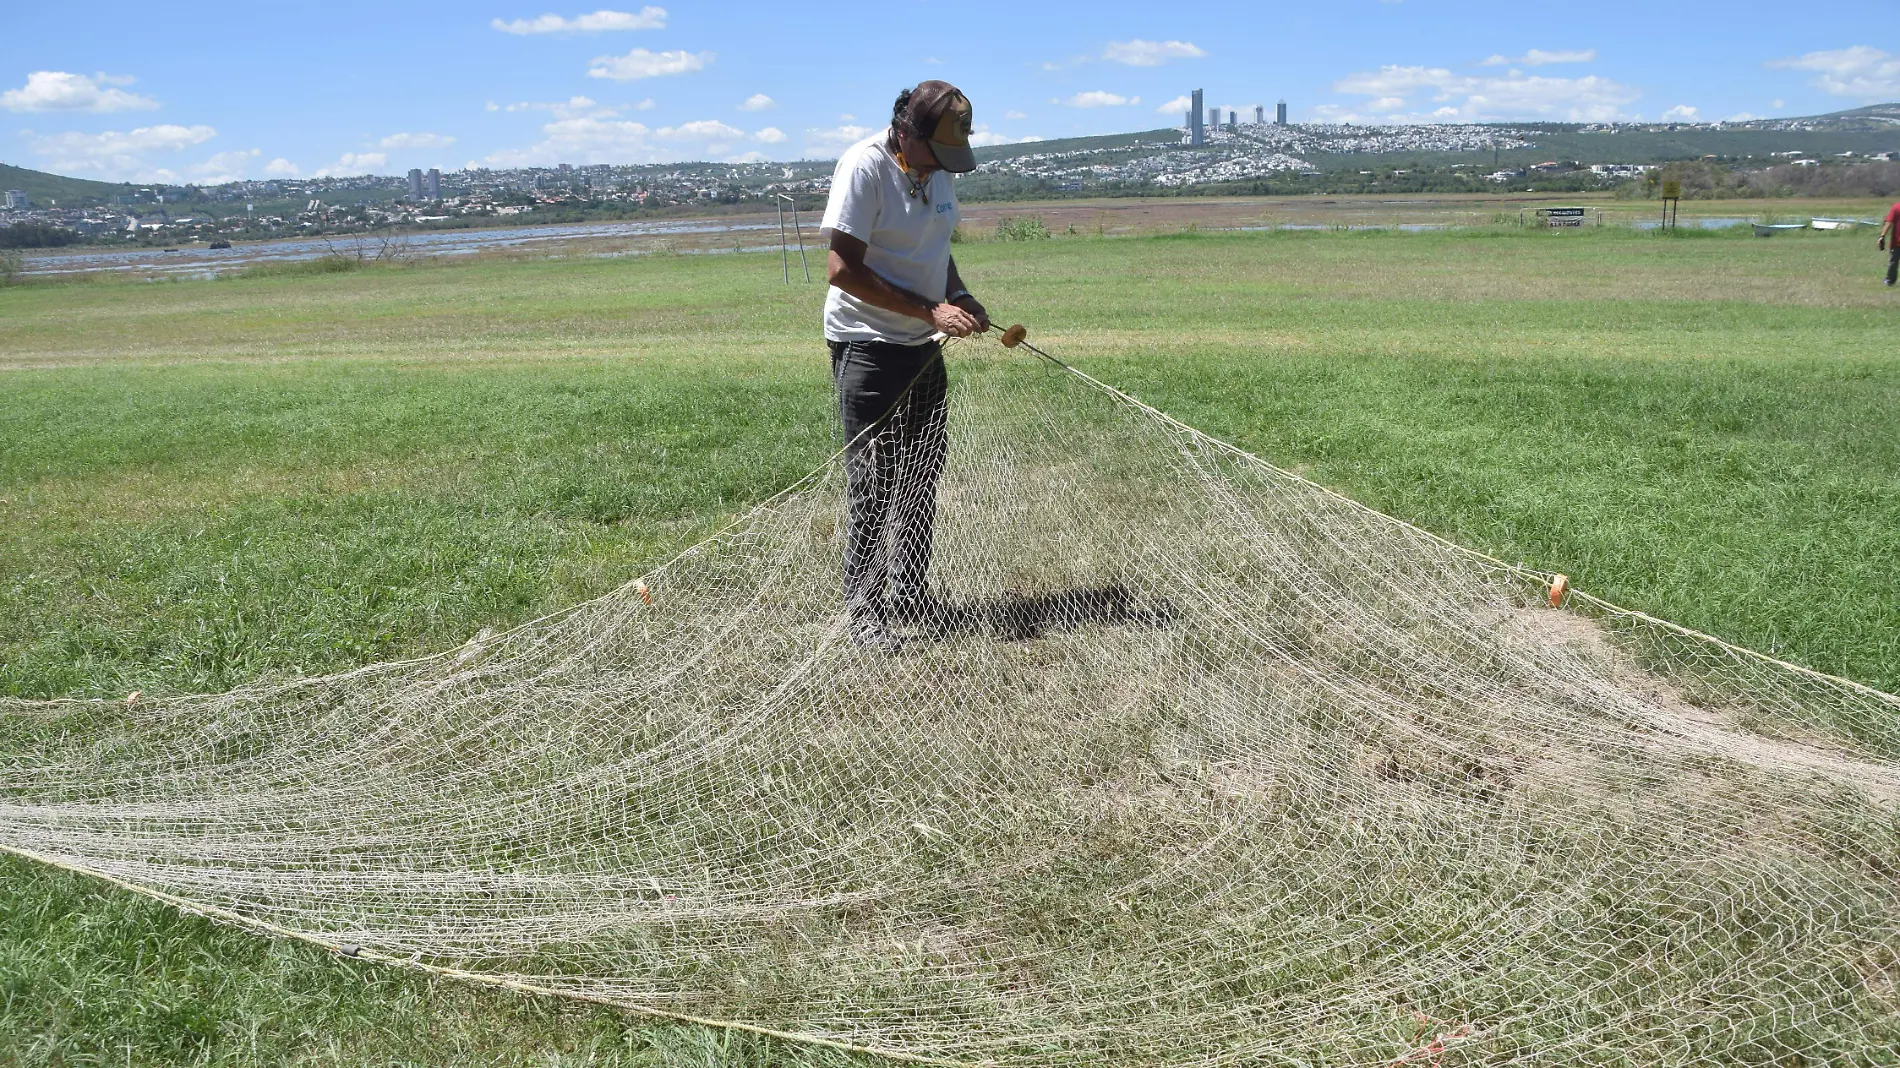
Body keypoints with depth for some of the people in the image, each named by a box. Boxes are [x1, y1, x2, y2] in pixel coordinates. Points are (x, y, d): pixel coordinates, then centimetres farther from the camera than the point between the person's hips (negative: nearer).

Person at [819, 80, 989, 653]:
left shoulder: (938, 168, 8)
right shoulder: (864, 166, -16)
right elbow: (842, 268, -21)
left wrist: (959, 296, 2)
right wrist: (930, 311, -23)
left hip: (923, 346, 8)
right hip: (868, 347, -8)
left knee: (923, 474, 13)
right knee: (871, 482, -4)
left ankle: (910, 595, 27)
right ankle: (864, 610, 6)